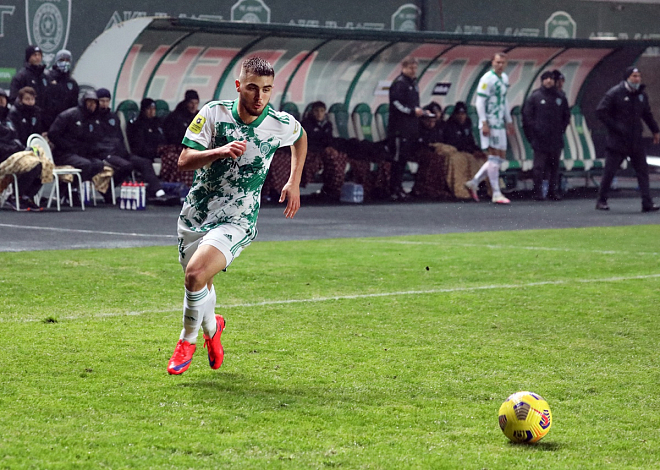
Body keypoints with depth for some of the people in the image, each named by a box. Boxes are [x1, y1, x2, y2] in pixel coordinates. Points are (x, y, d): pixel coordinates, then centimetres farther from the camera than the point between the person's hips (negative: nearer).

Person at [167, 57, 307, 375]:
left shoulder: (282, 125, -7)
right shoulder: (214, 113, -9)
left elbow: (301, 138, 19)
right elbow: (184, 160, -13)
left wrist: (294, 182, 17)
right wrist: (219, 152, -30)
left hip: (236, 220, -3)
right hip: (195, 214, 3)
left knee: (196, 273, -26)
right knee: (201, 287, 15)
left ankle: (188, 338, 1)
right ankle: (211, 327, 52)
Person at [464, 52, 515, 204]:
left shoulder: (504, 79, 15)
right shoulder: (487, 79, -11)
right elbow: (480, 102, -14)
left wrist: (509, 121, 25)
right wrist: (484, 123, -19)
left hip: (500, 124, 9)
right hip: (490, 123, -9)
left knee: (501, 158, 8)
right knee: (494, 156, -7)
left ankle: (473, 183, 14)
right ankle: (496, 194, -4)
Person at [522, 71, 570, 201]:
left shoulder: (560, 97, 11)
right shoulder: (535, 96, 0)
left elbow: (566, 115, 20)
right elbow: (527, 115, 0)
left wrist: (561, 129, 9)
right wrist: (533, 131, -6)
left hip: (556, 140, 4)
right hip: (540, 140, -4)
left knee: (554, 166, 6)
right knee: (539, 166, -5)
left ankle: (554, 191, 11)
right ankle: (538, 192, -1)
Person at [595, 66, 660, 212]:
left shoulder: (641, 95, 10)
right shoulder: (615, 93, -9)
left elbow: (647, 115, 24)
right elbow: (601, 111, -10)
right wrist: (615, 127, -14)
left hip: (636, 140, 5)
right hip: (617, 140, -5)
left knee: (642, 170, 0)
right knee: (610, 171, 0)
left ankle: (647, 203, -2)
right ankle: (601, 201, 12)